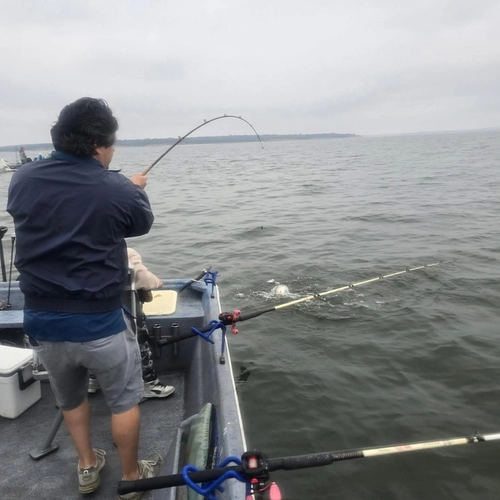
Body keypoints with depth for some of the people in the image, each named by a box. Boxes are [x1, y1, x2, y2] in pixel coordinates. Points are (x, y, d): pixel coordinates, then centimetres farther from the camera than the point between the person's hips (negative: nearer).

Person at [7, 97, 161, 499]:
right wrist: (137, 189, 26)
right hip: (99, 320, -4)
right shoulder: (117, 190, -15)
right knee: (124, 399, 18)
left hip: (41, 320, 5)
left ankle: (87, 468, 44)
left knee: (70, 397, 28)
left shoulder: (22, 180, -3)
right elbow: (143, 223, 6)